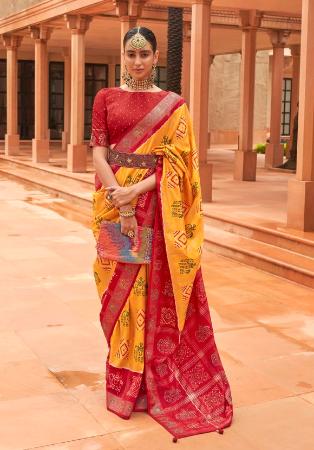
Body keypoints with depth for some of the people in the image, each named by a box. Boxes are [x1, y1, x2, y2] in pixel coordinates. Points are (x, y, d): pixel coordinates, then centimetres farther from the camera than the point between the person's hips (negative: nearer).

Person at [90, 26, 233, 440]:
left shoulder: (174, 105, 5)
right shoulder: (106, 98, 7)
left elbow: (177, 163, -3)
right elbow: (99, 154, -3)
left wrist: (136, 190, -17)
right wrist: (121, 205, -14)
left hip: (157, 209, -1)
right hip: (116, 205, 1)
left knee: (159, 293, 2)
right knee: (121, 292, 5)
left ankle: (158, 378, 17)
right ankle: (125, 378, 19)